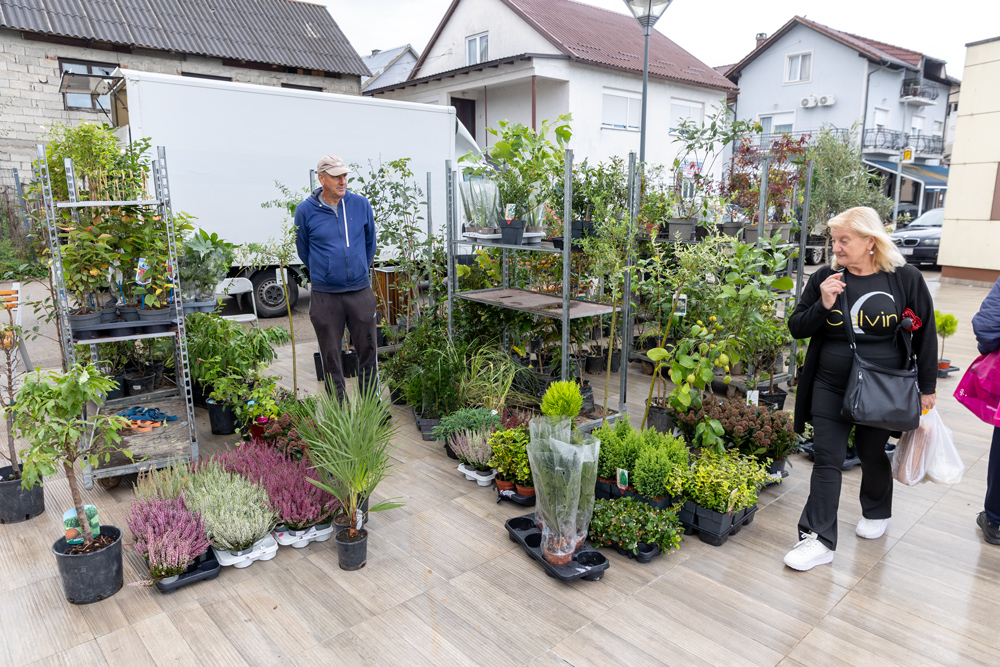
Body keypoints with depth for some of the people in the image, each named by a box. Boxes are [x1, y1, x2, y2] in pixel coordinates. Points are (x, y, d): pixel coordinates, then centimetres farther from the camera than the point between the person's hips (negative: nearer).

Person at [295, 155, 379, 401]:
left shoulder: (361, 204, 1)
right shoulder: (305, 210, -4)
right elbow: (303, 250, 11)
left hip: (360, 291, 2)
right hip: (324, 295, -1)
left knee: (368, 349, 8)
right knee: (331, 354, 7)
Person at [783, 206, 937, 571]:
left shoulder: (905, 279, -6)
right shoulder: (824, 278, -2)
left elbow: (925, 335, 2)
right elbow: (796, 328, -1)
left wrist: (927, 387, 4)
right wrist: (823, 305, -19)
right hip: (830, 387, 1)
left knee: (872, 454, 16)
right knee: (827, 458, -1)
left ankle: (876, 512, 45)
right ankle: (819, 539, 4)